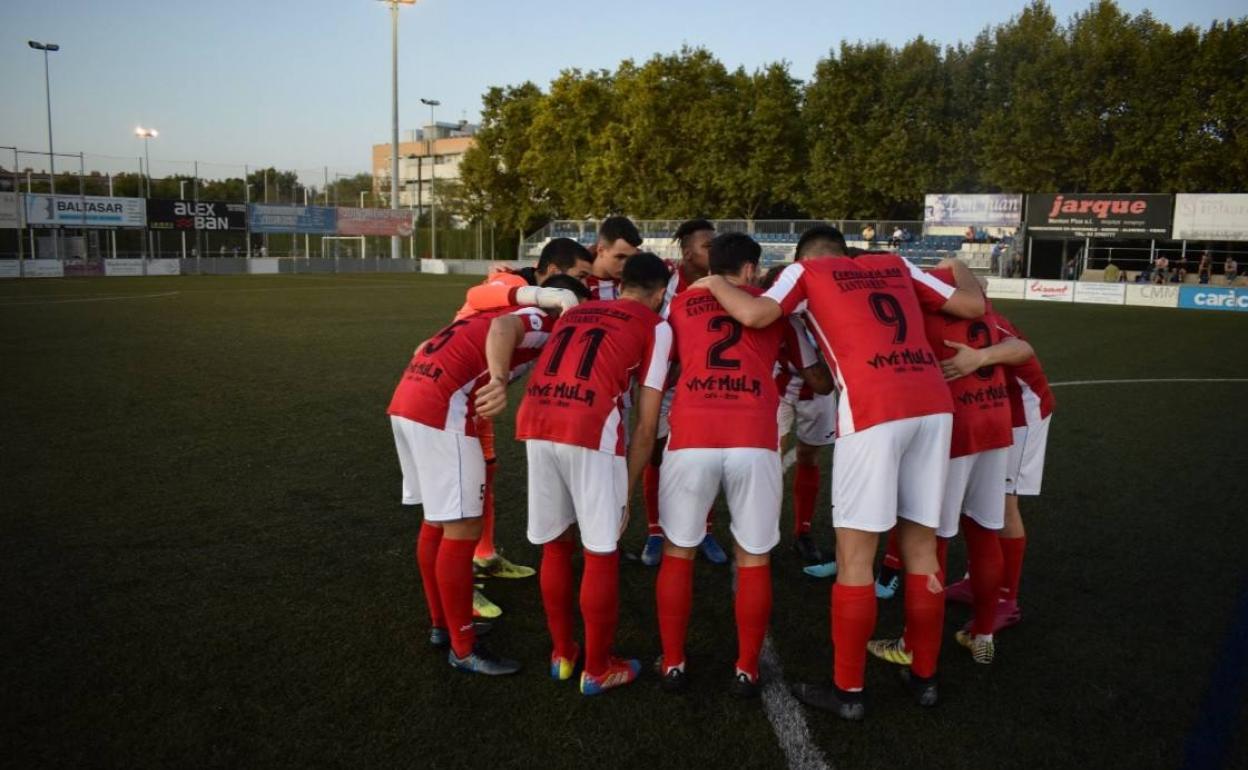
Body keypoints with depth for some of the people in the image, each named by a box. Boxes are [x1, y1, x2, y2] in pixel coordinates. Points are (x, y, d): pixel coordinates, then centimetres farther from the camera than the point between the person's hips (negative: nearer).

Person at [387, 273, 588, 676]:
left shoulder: (514, 313, 25)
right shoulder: (542, 321, -1)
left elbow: (431, 348, 25)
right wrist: (498, 381, -38)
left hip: (407, 399, 10)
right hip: (441, 409, -10)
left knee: (438, 521, 20)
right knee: (463, 530, -1)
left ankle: (441, 624, 33)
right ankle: (463, 648, 11)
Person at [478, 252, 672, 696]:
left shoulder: (575, 311, 29)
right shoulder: (656, 327, 15)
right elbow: (646, 425, 8)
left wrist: (500, 382, -1)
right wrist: (627, 490, 15)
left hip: (535, 423, 5)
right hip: (591, 430, -5)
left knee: (555, 545, 20)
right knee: (601, 554, 10)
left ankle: (562, 654, 35)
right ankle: (598, 669, 24)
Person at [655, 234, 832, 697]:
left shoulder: (681, 304, 19)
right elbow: (822, 383, 28)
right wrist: (823, 381, 51)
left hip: (691, 440, 1)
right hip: (755, 442, 0)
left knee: (678, 553, 18)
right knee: (754, 560, 16)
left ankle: (672, 665, 26)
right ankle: (746, 671, 25)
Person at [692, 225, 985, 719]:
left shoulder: (805, 271, 12)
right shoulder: (895, 265, 24)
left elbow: (754, 315, -6)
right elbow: (973, 306, 23)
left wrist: (715, 283, 14)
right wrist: (960, 269, 45)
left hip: (875, 410, -5)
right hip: (933, 403, 6)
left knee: (855, 554, 5)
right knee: (921, 548, 16)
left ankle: (847, 690, 14)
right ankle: (923, 677, 28)